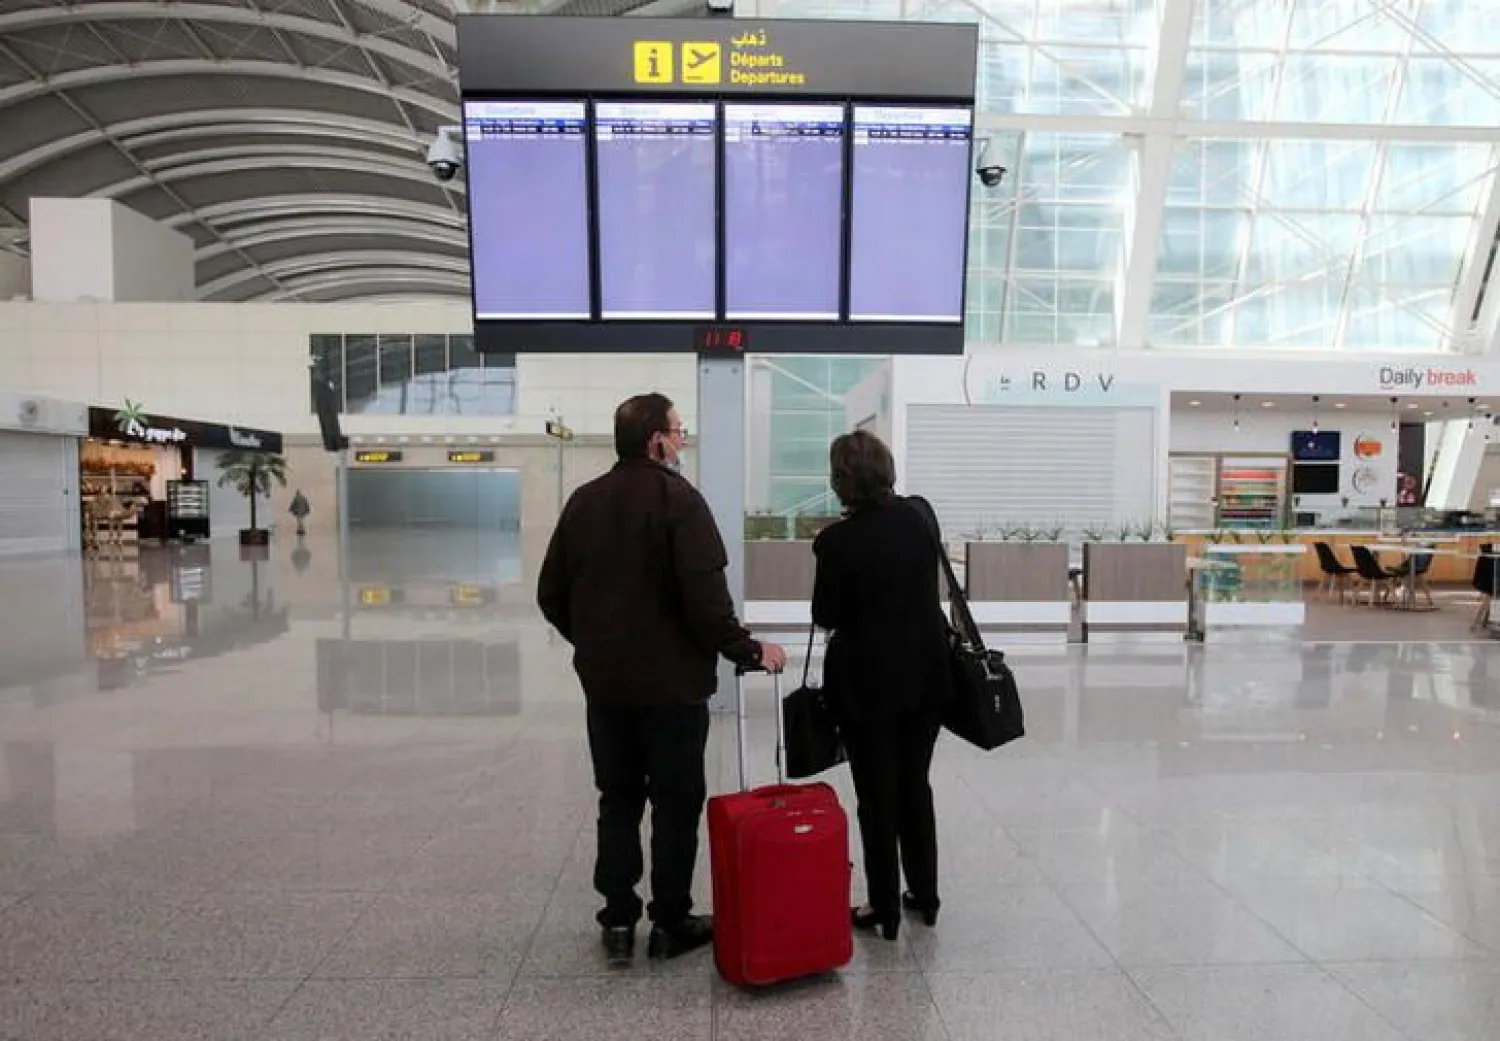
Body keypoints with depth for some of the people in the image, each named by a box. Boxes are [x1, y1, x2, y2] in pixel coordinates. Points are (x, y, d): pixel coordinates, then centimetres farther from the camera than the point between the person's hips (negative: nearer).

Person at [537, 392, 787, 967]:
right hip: (672, 681, -5)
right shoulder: (677, 498, -14)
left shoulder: (584, 500, 5)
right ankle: (671, 922, 19)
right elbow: (705, 597, -21)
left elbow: (551, 594, 9)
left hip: (604, 681, 6)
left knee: (618, 798, 16)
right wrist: (749, 650, -9)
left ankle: (617, 921, 22)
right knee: (676, 800, 9)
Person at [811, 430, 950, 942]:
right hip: (926, 672, 5)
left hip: (867, 681, -5)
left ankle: (885, 910, 21)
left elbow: (825, 617, -7)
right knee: (916, 786, 19)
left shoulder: (837, 540, -18)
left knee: (877, 796, 9)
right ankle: (925, 897, 32)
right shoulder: (922, 515, -4)